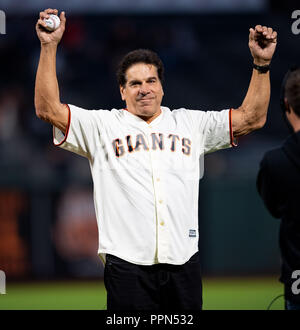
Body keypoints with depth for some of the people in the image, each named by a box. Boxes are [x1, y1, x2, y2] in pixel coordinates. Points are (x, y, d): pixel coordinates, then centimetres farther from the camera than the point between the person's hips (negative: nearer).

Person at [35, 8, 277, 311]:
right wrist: (49, 47, -8)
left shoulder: (190, 124, 17)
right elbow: (48, 110, -1)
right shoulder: (102, 126, 8)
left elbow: (251, 118, 17)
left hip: (183, 262, 2)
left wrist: (261, 64, 7)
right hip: (127, 263, -2)